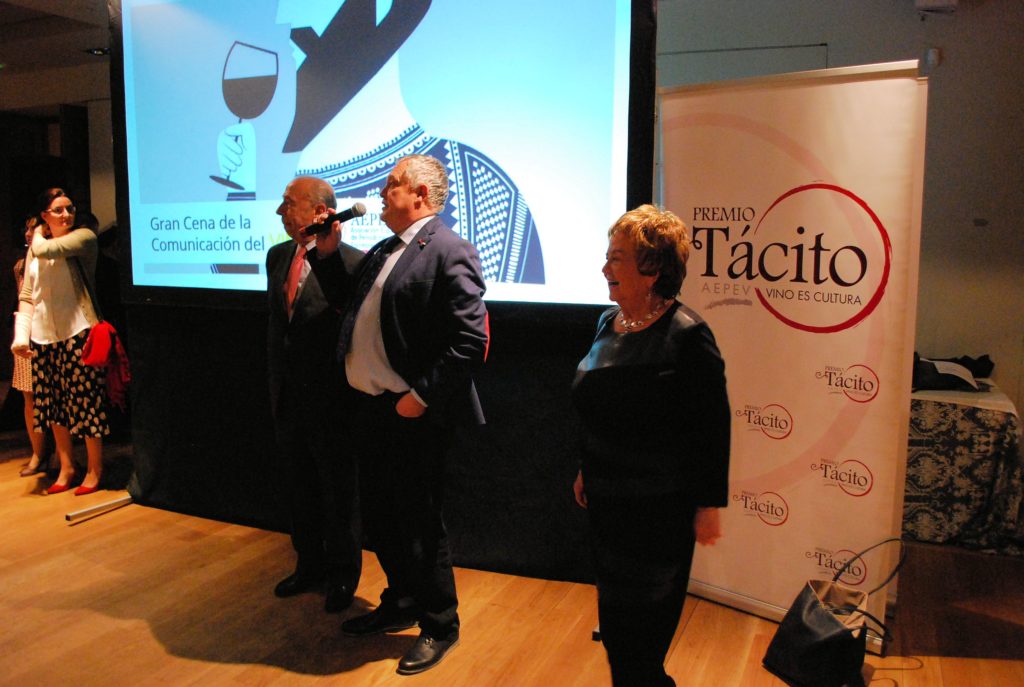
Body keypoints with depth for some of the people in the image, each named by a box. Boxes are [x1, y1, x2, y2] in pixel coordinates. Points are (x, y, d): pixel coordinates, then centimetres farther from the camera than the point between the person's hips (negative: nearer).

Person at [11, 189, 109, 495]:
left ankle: (94, 470, 11)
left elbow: (46, 250, -20)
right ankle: (65, 468, 25)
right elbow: (27, 297, 10)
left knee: (85, 402, -2)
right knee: (54, 405, 12)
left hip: (77, 334, -6)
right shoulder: (35, 249, 13)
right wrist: (21, 335, -3)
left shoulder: (84, 238, -3)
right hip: (42, 337, 6)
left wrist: (38, 236, 4)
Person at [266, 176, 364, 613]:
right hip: (288, 395, 7)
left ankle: (343, 575, 27)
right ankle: (310, 565, 38)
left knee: (338, 490, 9)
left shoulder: (351, 261, -15)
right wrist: (275, 380, 16)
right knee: (299, 487, 19)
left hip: (330, 397, -7)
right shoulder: (277, 256, 8)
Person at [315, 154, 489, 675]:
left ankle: (439, 624, 26)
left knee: (419, 520, 5)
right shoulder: (381, 252, 13)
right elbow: (352, 307, 21)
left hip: (413, 415, -8)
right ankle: (400, 604, 40)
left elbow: (470, 339, -21)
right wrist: (328, 253, 11)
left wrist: (421, 397, -19)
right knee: (379, 515, 19)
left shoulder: (450, 252, -14)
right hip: (369, 407, 9)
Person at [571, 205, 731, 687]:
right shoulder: (609, 322, 4)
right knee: (614, 615, 18)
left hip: (661, 505, -7)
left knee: (644, 624, 8)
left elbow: (712, 427, -16)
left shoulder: (686, 335, -18)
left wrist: (709, 505, -14)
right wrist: (586, 470, 19)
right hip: (607, 498, 7)